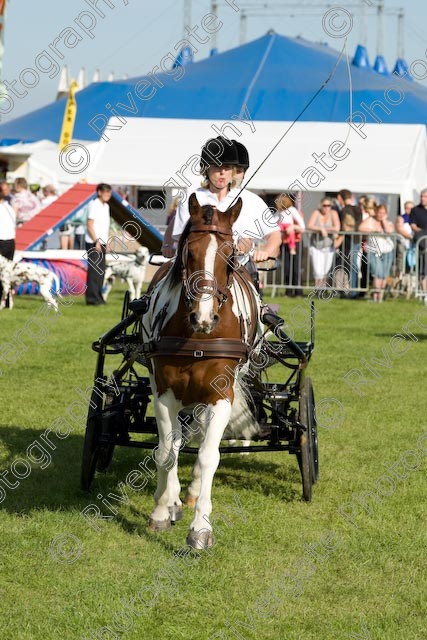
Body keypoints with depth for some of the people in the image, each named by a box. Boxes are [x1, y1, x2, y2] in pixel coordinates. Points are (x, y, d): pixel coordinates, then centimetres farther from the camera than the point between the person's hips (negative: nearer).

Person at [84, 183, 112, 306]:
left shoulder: (106, 206, 15)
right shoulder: (94, 205, -10)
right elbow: (90, 225, -14)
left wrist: (106, 242, 13)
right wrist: (96, 241, -17)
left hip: (102, 243, 8)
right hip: (93, 243, -8)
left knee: (101, 271, 9)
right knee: (94, 271, -8)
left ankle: (98, 297, 13)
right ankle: (92, 298, -7)